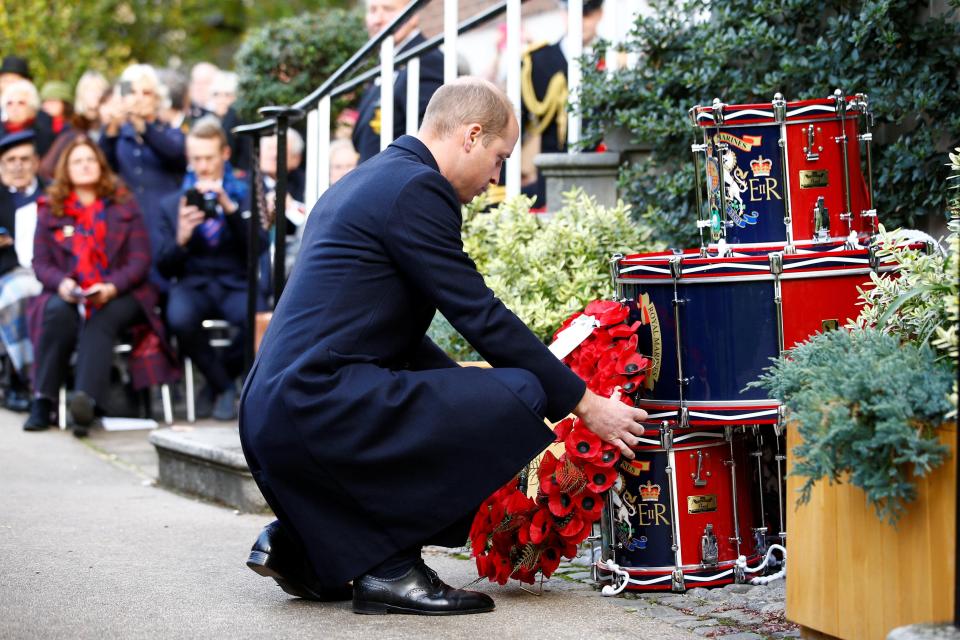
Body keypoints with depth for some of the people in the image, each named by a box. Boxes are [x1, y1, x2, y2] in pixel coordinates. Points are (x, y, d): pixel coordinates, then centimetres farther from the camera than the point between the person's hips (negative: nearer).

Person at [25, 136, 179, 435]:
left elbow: (140, 260, 2)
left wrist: (111, 287, -17)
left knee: (100, 320, -34)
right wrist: (62, 283, -16)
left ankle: (87, 398, -52)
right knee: (56, 311, -32)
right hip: (67, 296, 1)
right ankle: (43, 400, -29)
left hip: (118, 296, -1)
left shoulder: (124, 205, 10)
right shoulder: (50, 209, 13)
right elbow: (41, 263, 7)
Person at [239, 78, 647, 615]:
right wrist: (585, 405, -3)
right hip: (321, 405, -10)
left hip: (271, 413, 10)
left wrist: (469, 393, 30)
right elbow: (483, 318, -10)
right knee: (521, 394, -13)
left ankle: (299, 540, 15)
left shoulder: (365, 181, 23)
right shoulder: (416, 188, -8)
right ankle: (391, 567, -6)